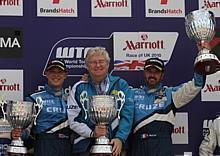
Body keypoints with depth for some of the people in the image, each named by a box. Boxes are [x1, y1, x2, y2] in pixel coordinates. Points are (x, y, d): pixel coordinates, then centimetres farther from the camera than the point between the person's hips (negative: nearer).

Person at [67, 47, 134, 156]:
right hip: (85, 146, 0)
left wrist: (120, 138, -16)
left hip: (115, 145, 0)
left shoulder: (120, 85, 7)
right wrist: (92, 133, -13)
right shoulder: (78, 88, 7)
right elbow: (73, 119, 1)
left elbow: (127, 115, -3)